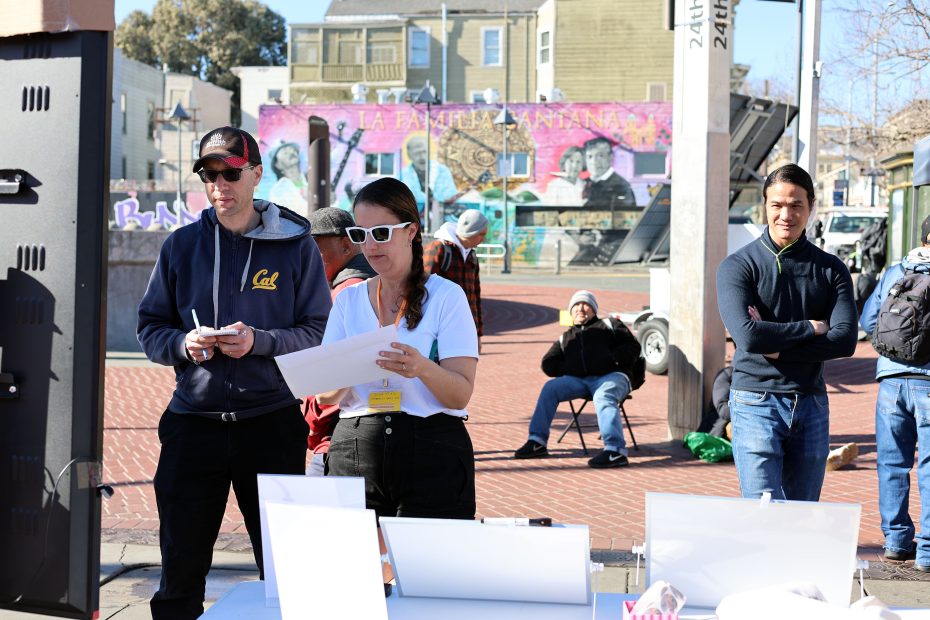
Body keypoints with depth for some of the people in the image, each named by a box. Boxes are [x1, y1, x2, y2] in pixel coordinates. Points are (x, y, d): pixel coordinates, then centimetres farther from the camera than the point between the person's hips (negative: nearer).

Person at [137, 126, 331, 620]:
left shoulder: (296, 245, 1)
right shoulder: (182, 245, 8)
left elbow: (319, 332, -2)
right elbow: (149, 328, 10)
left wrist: (259, 341, -18)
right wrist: (182, 344, -12)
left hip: (271, 424, -2)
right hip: (192, 423, 2)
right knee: (181, 567, 8)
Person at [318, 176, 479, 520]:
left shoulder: (446, 296, 0)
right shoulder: (348, 299, 12)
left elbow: (461, 395, -7)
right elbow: (324, 395, 6)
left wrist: (423, 368, -26)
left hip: (432, 456, -3)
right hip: (355, 450, 3)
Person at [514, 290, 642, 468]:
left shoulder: (609, 325, 21)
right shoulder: (565, 338, 31)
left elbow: (632, 347, 10)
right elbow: (548, 364, 23)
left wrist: (611, 359, -8)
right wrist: (567, 369, 2)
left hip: (612, 376, -4)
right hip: (579, 380, 4)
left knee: (603, 397, -36)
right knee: (550, 388, -18)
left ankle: (615, 451, -52)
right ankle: (537, 442, -16)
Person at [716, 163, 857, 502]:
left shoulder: (831, 269, 7)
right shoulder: (738, 266, -2)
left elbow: (845, 340, -6)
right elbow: (748, 335, -17)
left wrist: (778, 346, -13)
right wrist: (809, 328, -7)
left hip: (811, 406, 4)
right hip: (756, 403, -4)